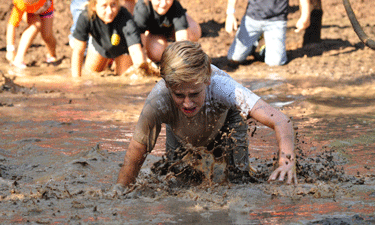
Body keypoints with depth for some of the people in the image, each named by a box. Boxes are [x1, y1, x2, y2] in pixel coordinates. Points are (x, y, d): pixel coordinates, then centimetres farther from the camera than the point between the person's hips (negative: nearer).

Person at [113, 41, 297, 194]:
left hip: (225, 119, -1)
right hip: (181, 130, 1)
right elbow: (136, 155, -29)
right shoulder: (157, 103, -44)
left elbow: (281, 122, -56)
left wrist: (286, 163, -73)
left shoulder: (222, 88, -48)